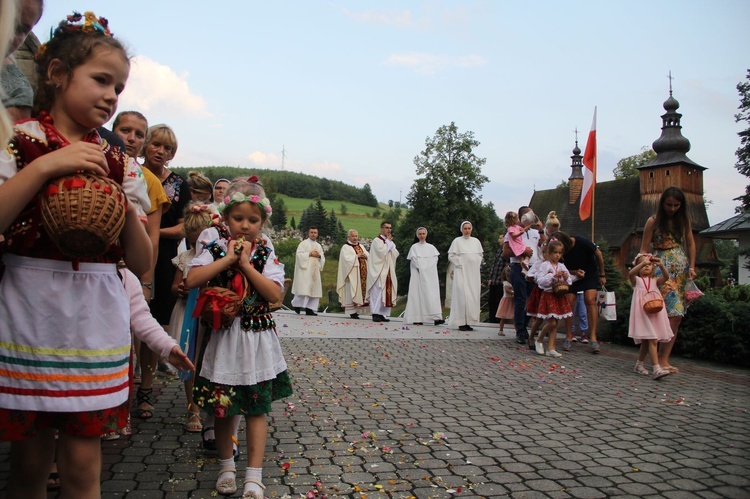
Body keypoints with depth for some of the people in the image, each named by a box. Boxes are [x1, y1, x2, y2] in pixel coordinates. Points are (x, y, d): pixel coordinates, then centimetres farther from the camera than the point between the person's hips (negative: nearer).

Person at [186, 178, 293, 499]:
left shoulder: (266, 255, -2)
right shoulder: (216, 249, -1)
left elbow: (275, 294, -14)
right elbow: (192, 280, -15)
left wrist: (246, 264, -16)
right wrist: (227, 258, -17)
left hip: (256, 339, -1)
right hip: (221, 338, 1)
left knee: (256, 408, 4)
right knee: (220, 406, 12)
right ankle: (226, 466, 33)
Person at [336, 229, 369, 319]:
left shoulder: (361, 246, 20)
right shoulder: (345, 247, 1)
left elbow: (369, 256, 14)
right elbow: (347, 258, -14)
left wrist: (365, 256, -6)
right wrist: (357, 256, -14)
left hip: (363, 274, 6)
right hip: (352, 274, -6)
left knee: (362, 291, 3)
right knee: (352, 292, -8)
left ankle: (358, 310, 10)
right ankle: (352, 312, -6)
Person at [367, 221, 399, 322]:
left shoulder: (390, 242, 19)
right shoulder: (377, 240, -4)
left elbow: (396, 255, 8)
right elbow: (382, 252, -19)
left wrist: (390, 242, -2)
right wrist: (388, 242, -7)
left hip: (388, 272, 7)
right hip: (379, 271, -7)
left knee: (387, 292, 2)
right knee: (378, 292, -10)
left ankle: (383, 314, 5)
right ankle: (376, 314, -8)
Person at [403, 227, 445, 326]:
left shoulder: (431, 247, 15)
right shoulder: (414, 247, 7)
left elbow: (435, 258, 5)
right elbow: (414, 259, -3)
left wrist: (427, 266, -8)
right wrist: (421, 267, -12)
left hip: (430, 274, 2)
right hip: (418, 273, -2)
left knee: (432, 294, -8)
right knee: (418, 294, -6)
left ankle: (436, 318, -16)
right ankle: (417, 318, -6)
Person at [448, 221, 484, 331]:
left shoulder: (476, 241, 13)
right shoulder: (457, 241, 0)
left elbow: (481, 254, 20)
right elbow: (451, 255, -3)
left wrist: (477, 264, 6)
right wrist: (459, 263, -9)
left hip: (474, 273, 5)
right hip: (461, 272, -5)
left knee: (473, 296, 2)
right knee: (462, 296, -10)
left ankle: (469, 322, 7)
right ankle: (461, 323, -8)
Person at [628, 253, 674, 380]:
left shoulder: (655, 281, 15)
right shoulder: (636, 280, 7)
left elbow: (666, 276, -6)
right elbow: (630, 273, -17)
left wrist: (661, 265, -23)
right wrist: (642, 262, -29)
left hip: (655, 313, 4)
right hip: (642, 313, -4)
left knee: (646, 341, 11)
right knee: (653, 340, -15)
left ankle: (639, 364, 28)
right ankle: (657, 369, -19)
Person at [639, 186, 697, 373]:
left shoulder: (684, 220, 12)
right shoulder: (653, 221, -1)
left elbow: (691, 244, 19)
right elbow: (644, 249, -3)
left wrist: (691, 267, 8)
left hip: (681, 271, 6)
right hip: (662, 269, -5)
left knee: (677, 317, 2)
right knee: (673, 314, -15)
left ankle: (664, 359, 7)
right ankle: (662, 360, -10)